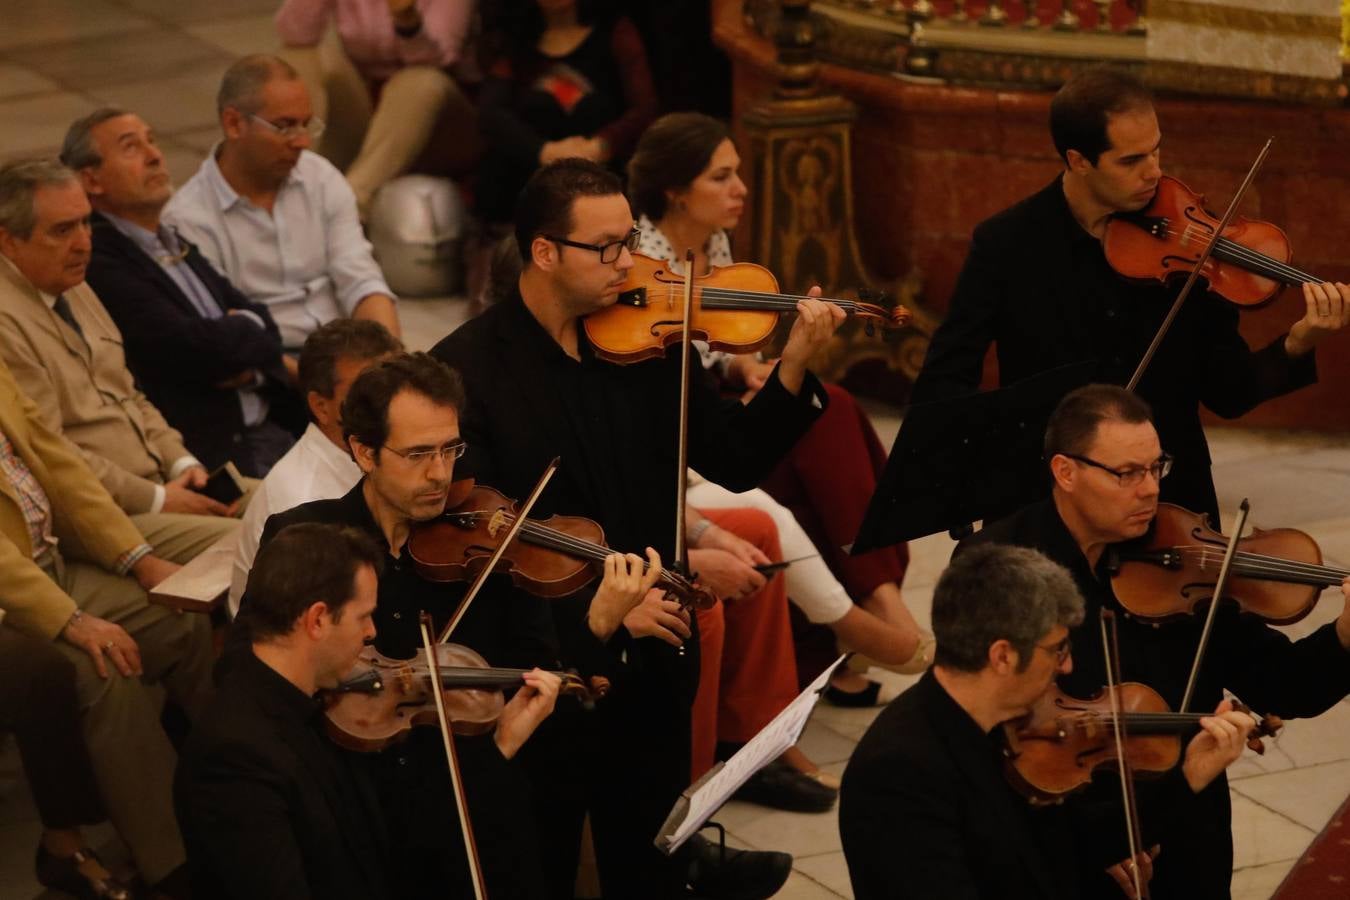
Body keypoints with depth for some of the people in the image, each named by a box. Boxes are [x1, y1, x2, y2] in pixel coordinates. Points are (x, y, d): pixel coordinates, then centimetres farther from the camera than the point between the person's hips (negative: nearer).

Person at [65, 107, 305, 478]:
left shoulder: (175, 246, 20)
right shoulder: (99, 264, -11)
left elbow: (266, 332, 16)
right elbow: (194, 347, -18)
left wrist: (243, 360, -7)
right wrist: (248, 331, 3)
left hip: (268, 429, 9)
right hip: (214, 453, -9)